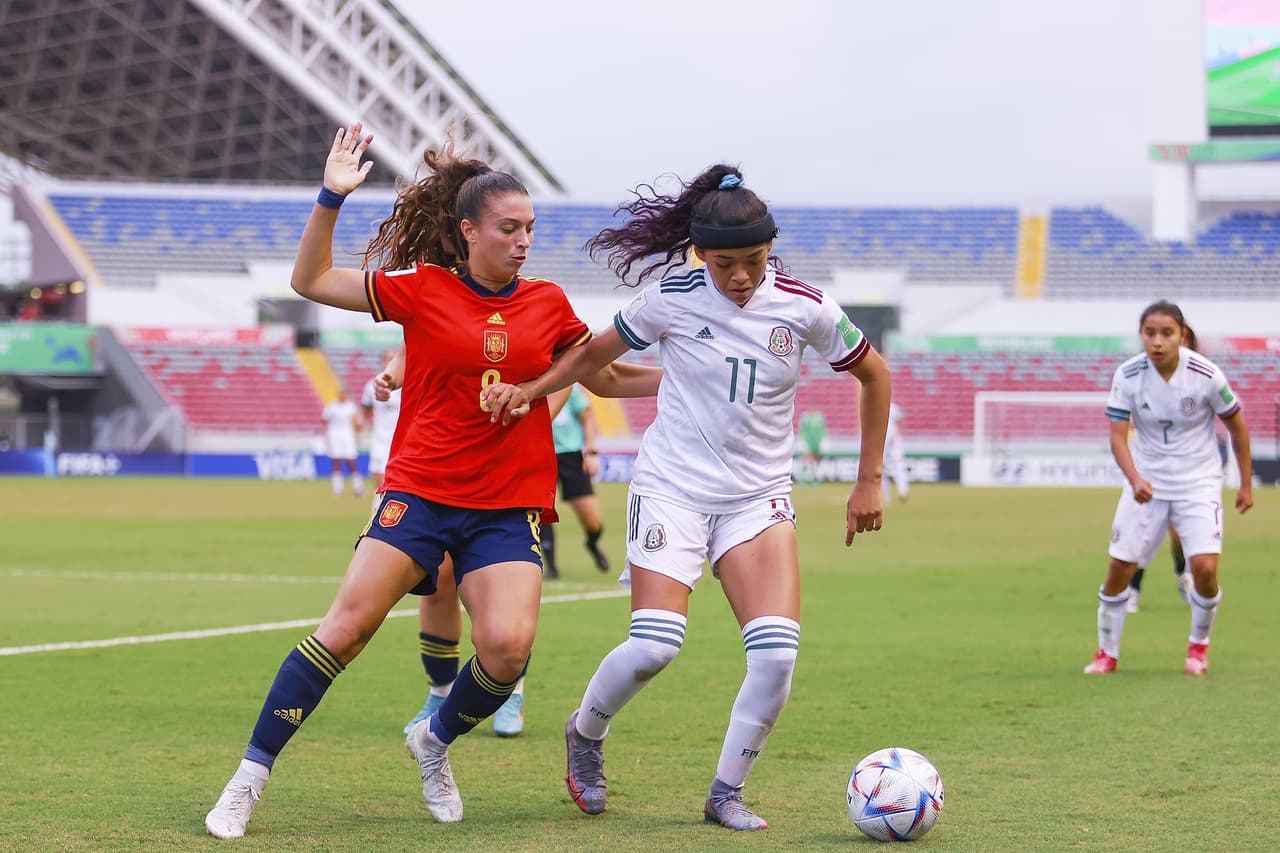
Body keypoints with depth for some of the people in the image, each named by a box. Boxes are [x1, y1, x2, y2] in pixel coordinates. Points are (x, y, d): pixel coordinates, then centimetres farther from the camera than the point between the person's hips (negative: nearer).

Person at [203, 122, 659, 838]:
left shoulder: (547, 304, 6)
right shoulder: (422, 290, -2)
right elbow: (312, 281, -2)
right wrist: (332, 196, -12)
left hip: (508, 506, 2)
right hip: (420, 490, -2)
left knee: (509, 645, -17)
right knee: (348, 625, -12)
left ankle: (436, 741, 15)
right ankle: (252, 773, -2)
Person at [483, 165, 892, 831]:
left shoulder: (803, 308, -6)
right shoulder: (671, 300, -8)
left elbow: (873, 374, 9)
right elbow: (595, 354, 8)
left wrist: (869, 480, 9)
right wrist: (531, 389, -7)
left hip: (759, 496, 2)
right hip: (671, 487, -2)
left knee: (777, 653, -17)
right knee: (654, 646, -19)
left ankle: (726, 793, 2)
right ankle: (585, 734, 13)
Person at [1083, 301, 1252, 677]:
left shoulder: (1206, 375, -16)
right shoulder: (1127, 376, -13)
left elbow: (1237, 426, -2)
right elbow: (1118, 436, -14)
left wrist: (1246, 484, 4)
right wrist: (1135, 480, -31)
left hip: (1198, 484, -2)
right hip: (1146, 484, 2)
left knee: (1205, 568, -16)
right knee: (1119, 568, -1)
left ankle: (1199, 645, 11)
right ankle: (1107, 653, 19)